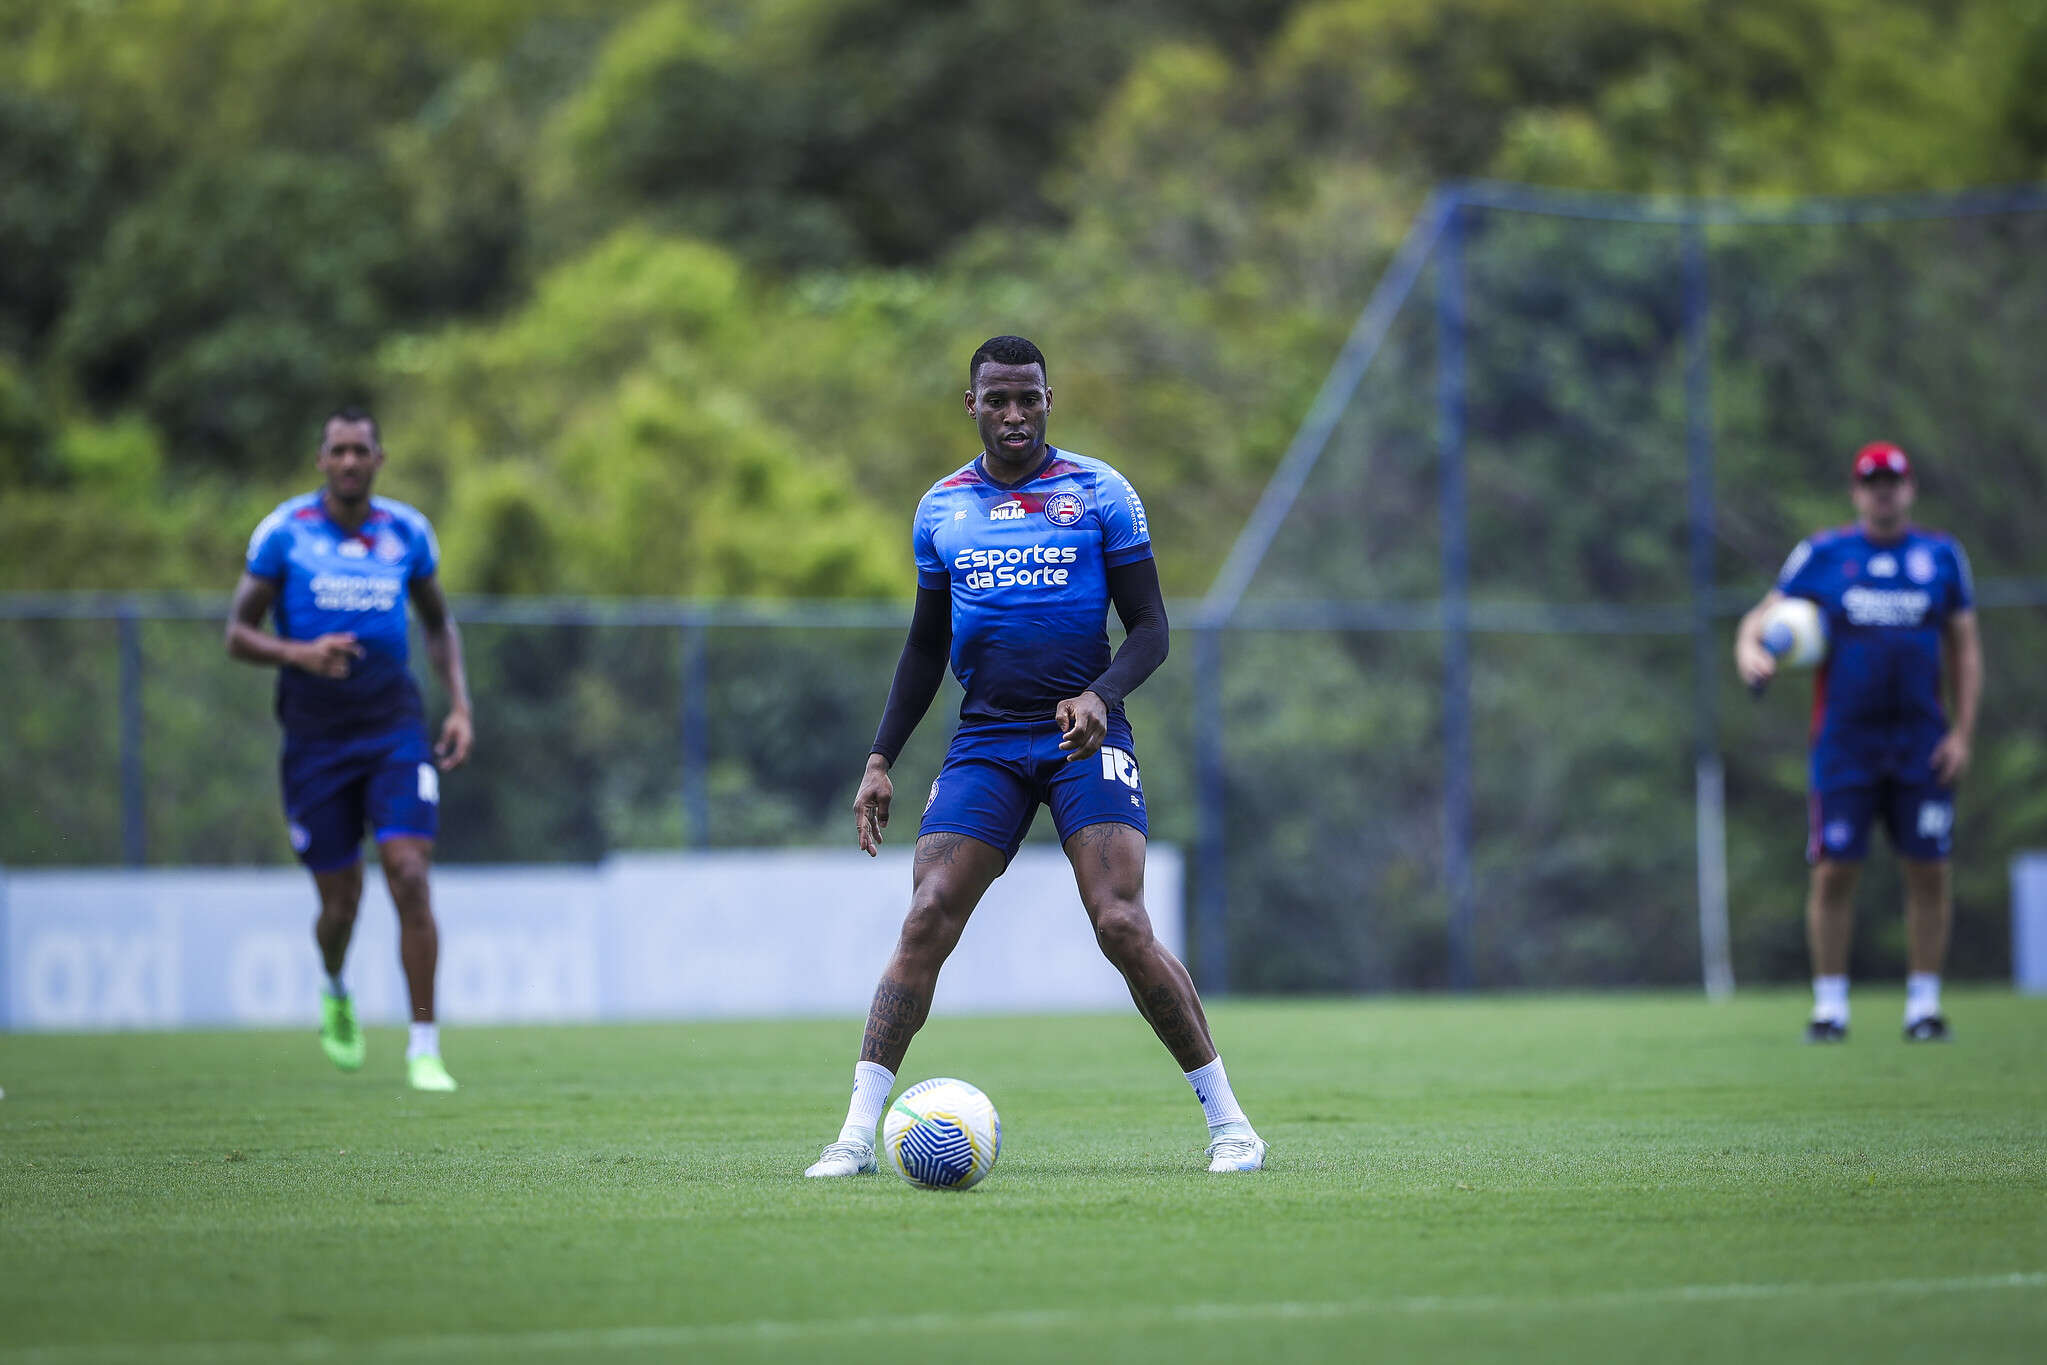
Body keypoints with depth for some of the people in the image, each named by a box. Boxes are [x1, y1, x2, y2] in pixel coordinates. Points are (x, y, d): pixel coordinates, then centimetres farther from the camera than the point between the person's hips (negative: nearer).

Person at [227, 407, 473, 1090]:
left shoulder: (407, 533, 3)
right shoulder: (283, 532, -5)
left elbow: (439, 624, 18)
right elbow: (237, 635, -2)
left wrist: (459, 705, 6)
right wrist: (300, 654, -21)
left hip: (395, 732, 1)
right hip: (316, 741, -1)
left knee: (410, 880, -14)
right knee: (340, 902, 3)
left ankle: (424, 1050, -9)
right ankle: (334, 993, 39)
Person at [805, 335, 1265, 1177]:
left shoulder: (1099, 493, 1)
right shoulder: (942, 508, 11)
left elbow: (1150, 628, 0)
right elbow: (926, 645, 20)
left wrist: (1101, 695, -20)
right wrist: (881, 760, 11)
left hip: (1085, 737, -3)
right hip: (985, 743, 3)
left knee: (1122, 928, -16)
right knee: (924, 925, -11)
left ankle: (1227, 1122, -5)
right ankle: (857, 1132, -11)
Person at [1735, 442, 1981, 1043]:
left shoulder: (1941, 556, 10)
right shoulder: (1822, 555, 5)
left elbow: (1964, 649, 13)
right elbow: (1764, 617, 4)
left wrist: (1963, 732, 4)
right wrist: (1750, 651, -19)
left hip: (1922, 744, 1)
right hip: (1844, 741, -1)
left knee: (1929, 871, -1)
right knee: (1833, 873, -5)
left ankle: (1924, 1004, 8)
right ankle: (1830, 1005, 3)